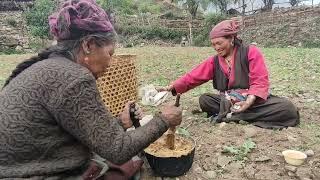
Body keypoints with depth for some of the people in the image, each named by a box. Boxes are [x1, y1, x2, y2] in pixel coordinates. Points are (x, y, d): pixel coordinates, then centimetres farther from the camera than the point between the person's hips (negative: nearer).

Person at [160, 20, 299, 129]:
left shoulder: (251, 52, -5)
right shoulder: (214, 61, 6)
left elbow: (260, 81, -13)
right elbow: (193, 76, 0)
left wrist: (249, 102, -31)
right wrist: (171, 87, -13)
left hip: (255, 100, -1)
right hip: (228, 102, 2)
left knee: (289, 109, -29)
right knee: (204, 100, -22)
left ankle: (231, 116, -30)